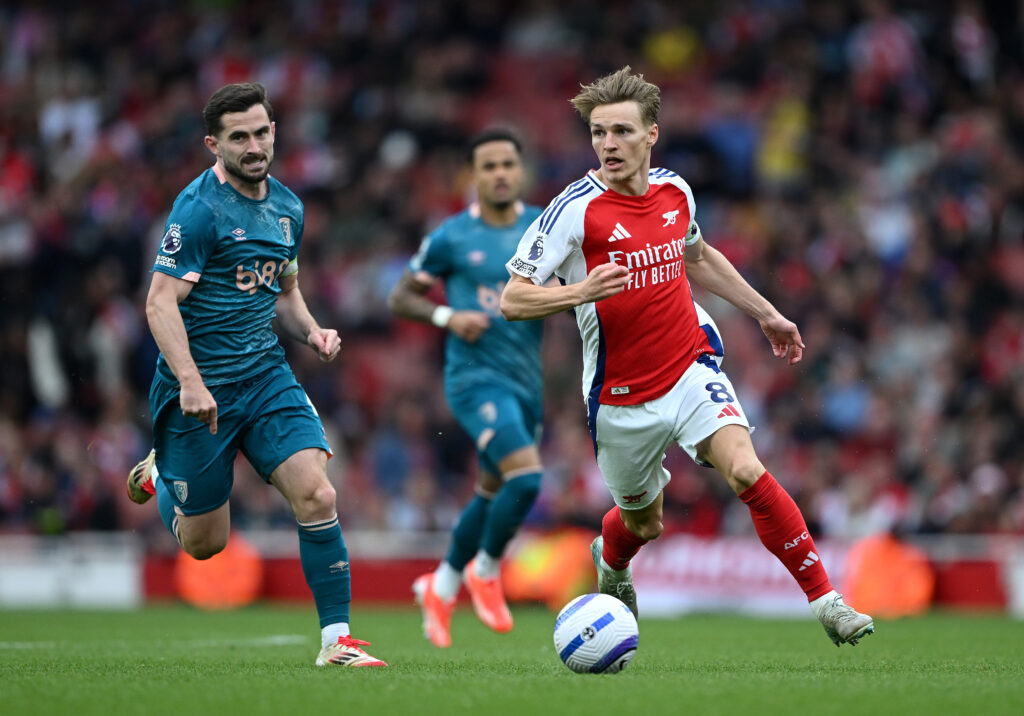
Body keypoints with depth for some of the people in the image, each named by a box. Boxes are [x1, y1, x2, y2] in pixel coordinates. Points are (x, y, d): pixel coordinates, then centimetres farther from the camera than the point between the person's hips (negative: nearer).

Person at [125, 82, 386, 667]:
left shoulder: (287, 206, 10)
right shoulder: (199, 208, -14)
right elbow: (161, 302, -17)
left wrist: (311, 331, 3)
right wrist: (189, 382, -28)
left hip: (266, 376, 5)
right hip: (200, 387, -5)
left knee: (317, 494, -16)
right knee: (206, 543, 6)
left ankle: (337, 639, -9)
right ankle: (158, 476, 39)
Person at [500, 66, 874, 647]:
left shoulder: (675, 191, 1)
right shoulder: (576, 209, -15)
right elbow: (513, 299, -16)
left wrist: (765, 313, 27)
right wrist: (581, 292, -33)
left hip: (691, 370, 2)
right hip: (623, 399, -2)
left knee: (746, 471, -21)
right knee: (643, 523, 13)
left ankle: (826, 601, -16)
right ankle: (610, 560, 52)